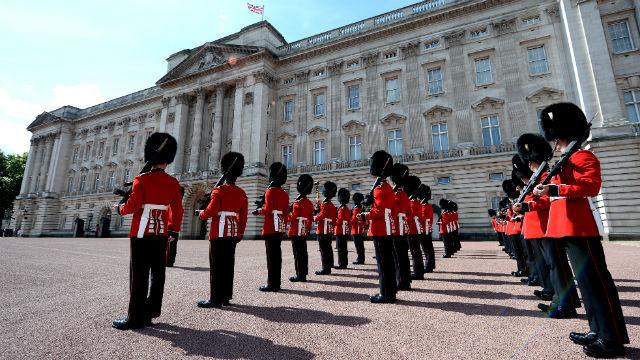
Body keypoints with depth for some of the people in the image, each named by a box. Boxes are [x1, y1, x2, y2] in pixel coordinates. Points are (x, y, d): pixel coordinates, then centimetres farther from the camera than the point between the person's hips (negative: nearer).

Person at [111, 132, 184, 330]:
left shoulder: (141, 179, -9)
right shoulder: (174, 183, 3)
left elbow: (133, 205, -12)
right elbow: (178, 210, 6)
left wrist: (119, 209, 11)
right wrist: (174, 230, 15)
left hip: (142, 232, -4)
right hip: (161, 233, 5)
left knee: (139, 273, 1)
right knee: (158, 272, 11)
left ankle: (136, 317, 6)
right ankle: (152, 310, 22)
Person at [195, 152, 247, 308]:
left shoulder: (218, 191, -9)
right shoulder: (242, 193, 8)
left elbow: (211, 211, -15)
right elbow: (243, 217, 9)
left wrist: (200, 213, 6)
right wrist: (240, 234, 16)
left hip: (219, 233, -6)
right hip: (233, 233, 6)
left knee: (217, 265, 1)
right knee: (228, 265, 12)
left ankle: (216, 299, 5)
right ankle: (226, 296, 20)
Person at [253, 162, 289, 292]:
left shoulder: (270, 191, -9)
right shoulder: (285, 194, 12)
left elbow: (268, 210, -17)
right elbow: (286, 213, 13)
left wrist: (258, 211, 1)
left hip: (271, 228, -7)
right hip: (280, 228, 7)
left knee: (271, 255, -3)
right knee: (277, 254, 11)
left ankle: (272, 284, 3)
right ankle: (276, 283, 17)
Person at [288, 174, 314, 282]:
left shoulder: (298, 202, -13)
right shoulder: (310, 203, 10)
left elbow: (293, 217, -15)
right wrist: (308, 230, 19)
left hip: (296, 232, -8)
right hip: (304, 232, 8)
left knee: (297, 253, -2)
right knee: (303, 253, 12)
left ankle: (300, 275, 2)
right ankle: (303, 274, 20)